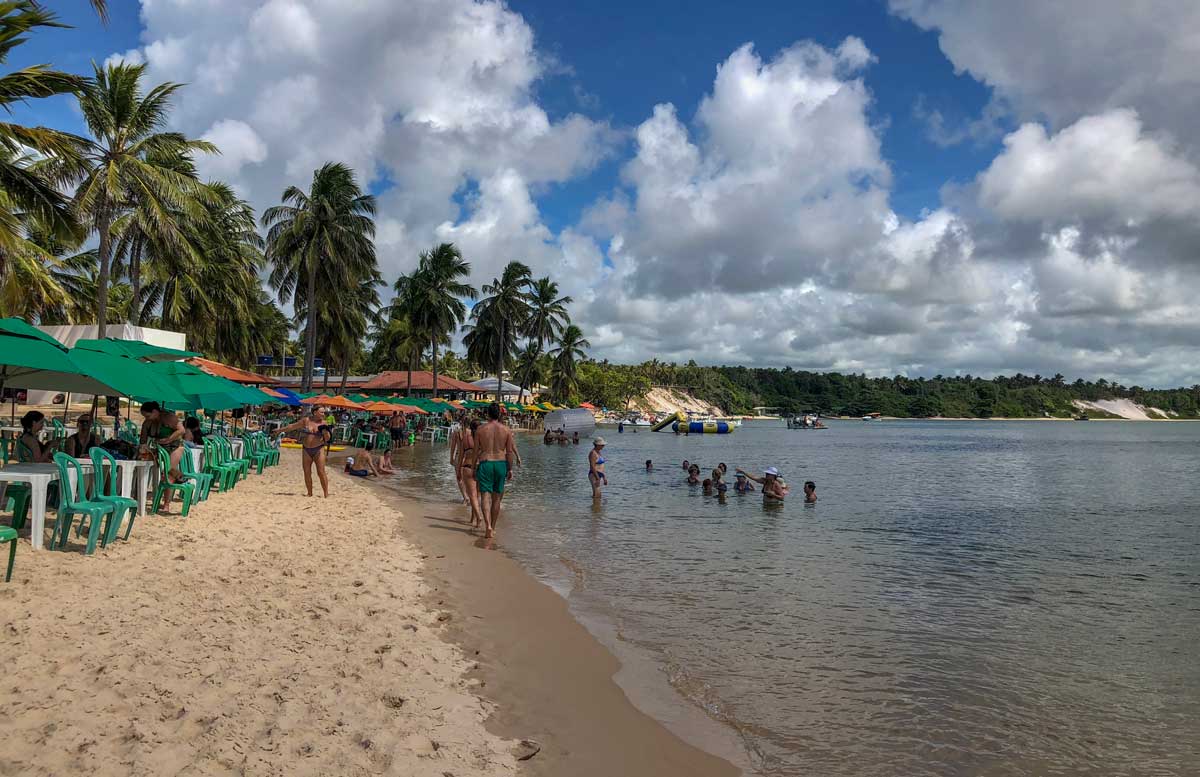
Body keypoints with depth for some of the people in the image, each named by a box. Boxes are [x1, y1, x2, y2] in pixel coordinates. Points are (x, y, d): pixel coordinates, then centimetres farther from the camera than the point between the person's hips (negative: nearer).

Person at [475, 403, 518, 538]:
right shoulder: (506, 430, 0)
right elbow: (510, 452, 0)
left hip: (485, 464, -2)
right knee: (497, 498, 13)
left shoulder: (481, 429, -2)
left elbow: (476, 451, 1)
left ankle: (488, 526, -20)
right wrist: (510, 469, 8)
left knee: (485, 496, -1)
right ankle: (493, 528, 22)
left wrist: (474, 468, 10)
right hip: (501, 464, 2)